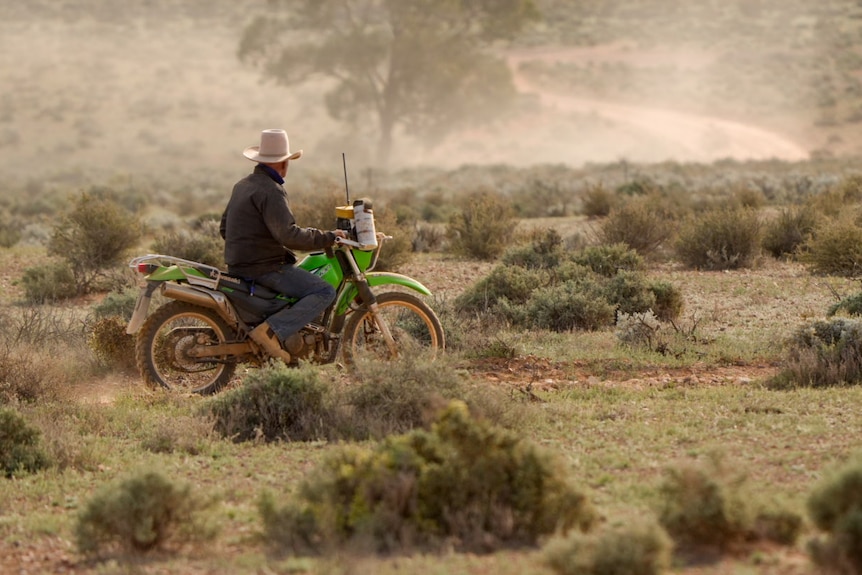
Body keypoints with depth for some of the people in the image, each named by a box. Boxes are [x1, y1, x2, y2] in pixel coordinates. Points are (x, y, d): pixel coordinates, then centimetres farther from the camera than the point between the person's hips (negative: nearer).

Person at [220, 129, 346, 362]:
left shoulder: (242, 185, 13)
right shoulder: (271, 192, -17)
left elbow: (225, 227, 22)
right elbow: (288, 235, -27)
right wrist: (328, 237, -20)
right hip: (264, 267, -10)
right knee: (324, 292, -15)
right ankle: (272, 331, -26)